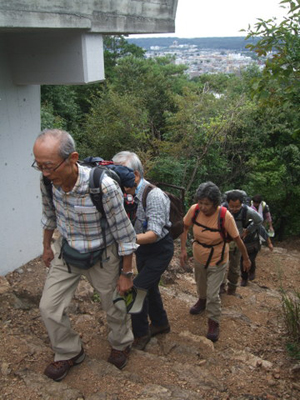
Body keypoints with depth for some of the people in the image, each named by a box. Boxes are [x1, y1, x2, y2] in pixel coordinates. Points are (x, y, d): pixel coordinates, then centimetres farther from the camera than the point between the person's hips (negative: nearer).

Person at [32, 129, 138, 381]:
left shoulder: (104, 187, -35)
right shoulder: (48, 181, -18)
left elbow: (125, 235, -22)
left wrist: (126, 274, -13)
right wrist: (47, 246, 17)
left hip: (101, 256, -4)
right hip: (66, 252, 4)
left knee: (114, 306, 16)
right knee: (49, 307, 6)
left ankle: (121, 344, 50)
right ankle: (69, 353, 34)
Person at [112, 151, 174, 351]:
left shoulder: (154, 195, -28)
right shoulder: (128, 194, -6)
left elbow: (154, 234, -32)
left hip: (159, 249, -8)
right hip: (142, 248, 8)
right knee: (149, 287, 20)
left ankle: (141, 333, 12)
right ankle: (160, 323, 43)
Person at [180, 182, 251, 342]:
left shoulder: (225, 216, -31)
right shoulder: (194, 210, -24)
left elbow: (237, 239, -18)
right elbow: (184, 228, -5)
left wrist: (246, 259, -6)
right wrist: (183, 249, -13)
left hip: (217, 261, -4)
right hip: (199, 257, 4)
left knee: (212, 294, -2)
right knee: (200, 284, 28)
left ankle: (214, 323, 23)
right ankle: (202, 301, 60)